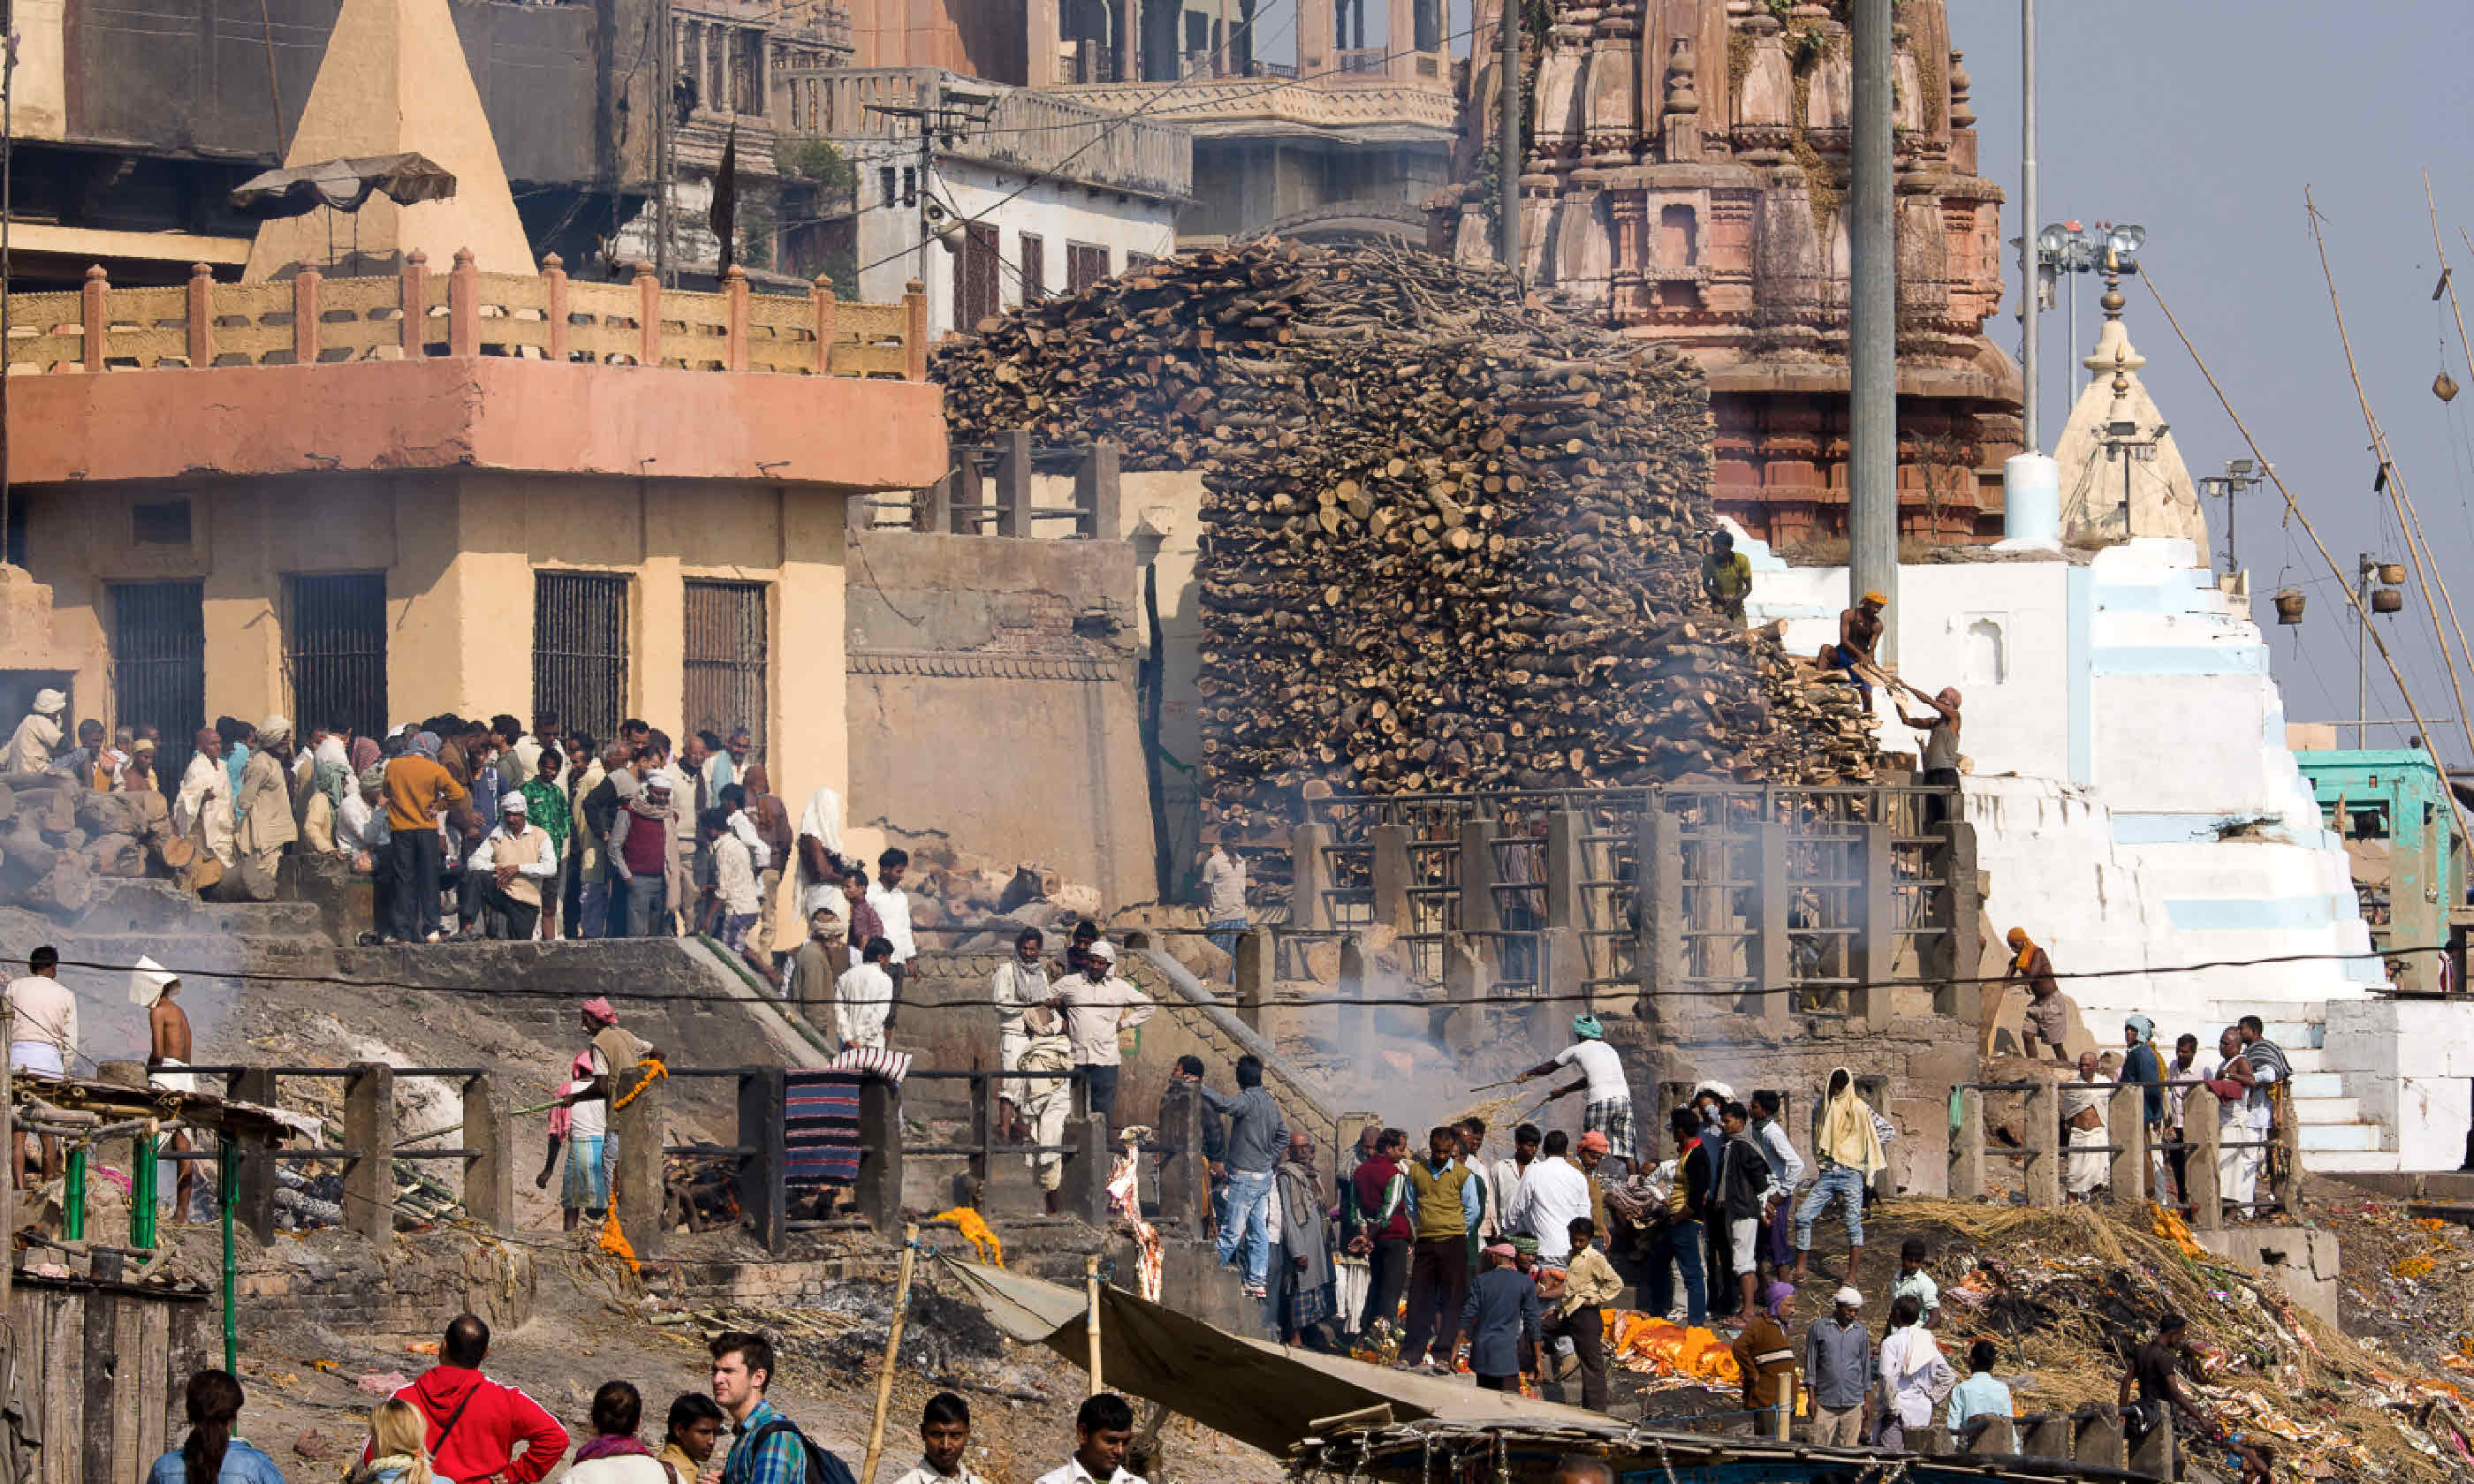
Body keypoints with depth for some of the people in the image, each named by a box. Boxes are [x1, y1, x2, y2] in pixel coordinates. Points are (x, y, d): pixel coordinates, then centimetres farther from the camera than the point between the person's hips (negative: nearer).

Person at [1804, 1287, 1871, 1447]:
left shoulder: (1861, 1332, 10)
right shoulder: (1819, 1328, 2)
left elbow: (1866, 1367, 15)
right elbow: (1810, 1364, 3)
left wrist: (1867, 1401, 11)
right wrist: (1811, 1397, -3)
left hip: (1853, 1403, 2)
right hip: (1825, 1402, -2)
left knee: (1849, 1448, 0)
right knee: (1820, 1447, -6)